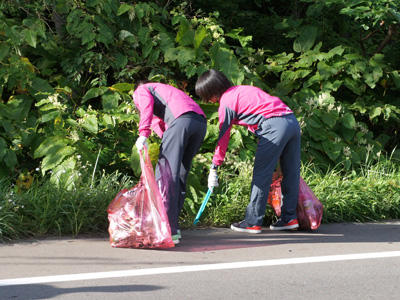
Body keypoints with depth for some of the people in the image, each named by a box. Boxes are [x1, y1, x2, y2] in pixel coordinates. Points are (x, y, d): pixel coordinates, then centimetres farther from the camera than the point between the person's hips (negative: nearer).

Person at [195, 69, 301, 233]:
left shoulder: (226, 102, 2)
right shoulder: (241, 89, 26)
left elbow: (223, 137, 3)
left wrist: (214, 167, 9)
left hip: (274, 126, -9)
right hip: (293, 120, 9)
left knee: (261, 175, -1)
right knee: (291, 173, 12)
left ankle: (253, 222, 2)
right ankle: (289, 218, 19)